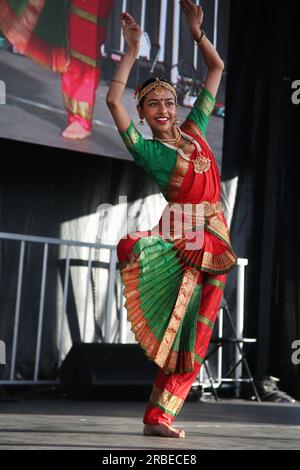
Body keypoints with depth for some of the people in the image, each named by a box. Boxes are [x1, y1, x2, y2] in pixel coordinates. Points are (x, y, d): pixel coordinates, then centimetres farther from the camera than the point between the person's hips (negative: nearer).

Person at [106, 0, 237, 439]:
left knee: (193, 333, 0)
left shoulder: (194, 129, 14)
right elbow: (113, 100, -13)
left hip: (215, 236, 3)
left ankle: (158, 416, 5)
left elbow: (216, 68, 19)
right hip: (182, 228, -3)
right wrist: (133, 50, -8)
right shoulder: (146, 148, 0)